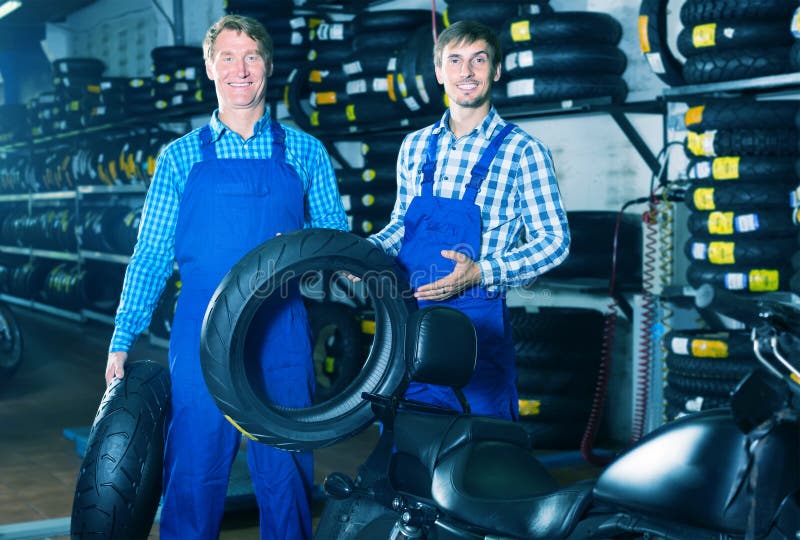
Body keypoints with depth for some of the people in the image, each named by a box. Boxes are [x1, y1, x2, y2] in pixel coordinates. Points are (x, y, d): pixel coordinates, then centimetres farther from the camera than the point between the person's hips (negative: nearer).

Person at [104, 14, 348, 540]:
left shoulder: (305, 152, 9)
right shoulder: (181, 157, 10)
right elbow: (151, 255, 9)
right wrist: (123, 339, 3)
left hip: (282, 334, 0)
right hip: (202, 333, 0)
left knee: (286, 474, 5)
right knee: (193, 474, 3)